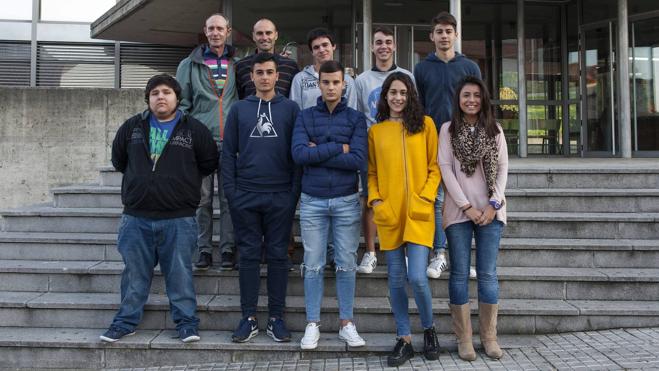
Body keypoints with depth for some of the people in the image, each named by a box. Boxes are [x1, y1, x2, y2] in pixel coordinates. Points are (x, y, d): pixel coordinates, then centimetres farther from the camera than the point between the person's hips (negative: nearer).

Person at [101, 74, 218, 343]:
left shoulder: (194, 129, 1)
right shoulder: (132, 127, 9)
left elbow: (209, 163, 8)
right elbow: (118, 159, 22)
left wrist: (183, 181, 8)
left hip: (179, 219, -2)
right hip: (136, 217, 3)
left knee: (180, 273, 2)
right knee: (135, 273, 11)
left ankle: (186, 322, 14)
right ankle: (127, 321, 24)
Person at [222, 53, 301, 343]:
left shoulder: (290, 109, 6)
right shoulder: (239, 109, 10)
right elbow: (228, 153, 8)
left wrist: (295, 191, -6)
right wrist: (230, 189, -2)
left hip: (280, 196, -1)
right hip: (245, 196, 1)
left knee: (278, 255, 5)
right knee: (249, 255, 5)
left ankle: (276, 317, 14)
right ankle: (249, 317, 13)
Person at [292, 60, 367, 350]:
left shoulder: (356, 118, 3)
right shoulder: (305, 117, 4)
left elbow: (358, 160, -11)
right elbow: (298, 154, -12)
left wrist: (318, 153, -10)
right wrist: (338, 148, -12)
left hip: (346, 201, 0)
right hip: (312, 201, 0)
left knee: (346, 265, 7)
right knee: (313, 265, 5)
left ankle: (346, 323, 19)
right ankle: (312, 324, 16)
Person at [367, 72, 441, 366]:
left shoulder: (425, 124, 5)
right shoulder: (375, 131, 10)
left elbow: (435, 167, 3)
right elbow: (372, 172, 12)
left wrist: (425, 198, -8)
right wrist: (375, 200, -3)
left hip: (418, 213, -2)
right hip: (389, 213, 3)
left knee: (417, 277, -9)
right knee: (396, 279, 6)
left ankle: (429, 329, 19)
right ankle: (405, 340, 19)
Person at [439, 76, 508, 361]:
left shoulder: (495, 130, 11)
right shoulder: (448, 129, 5)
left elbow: (503, 168, 6)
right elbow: (445, 168, -3)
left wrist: (494, 204, -7)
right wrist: (467, 206, -9)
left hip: (490, 210, 1)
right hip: (458, 211, -1)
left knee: (487, 273, 3)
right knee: (460, 274, 1)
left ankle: (489, 337, 11)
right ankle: (464, 338, 8)